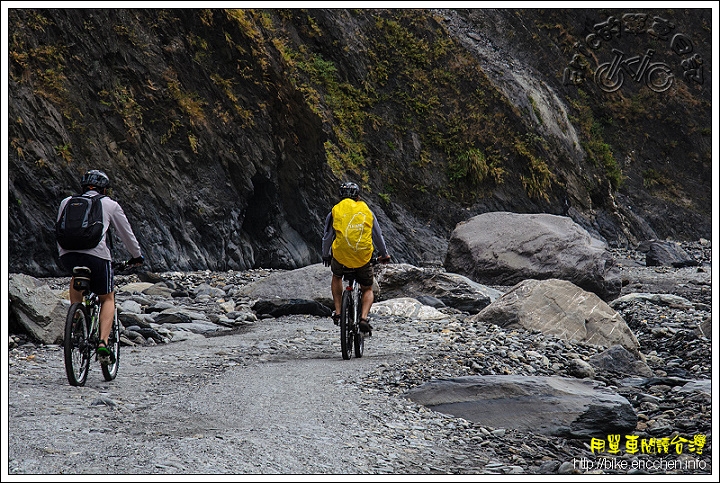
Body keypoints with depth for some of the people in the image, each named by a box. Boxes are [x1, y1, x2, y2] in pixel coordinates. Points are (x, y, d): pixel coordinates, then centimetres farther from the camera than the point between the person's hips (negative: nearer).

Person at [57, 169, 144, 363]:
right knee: (107, 298, 17)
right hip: (96, 254, -3)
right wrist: (137, 256, 38)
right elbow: (126, 233, 23)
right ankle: (103, 343, -1)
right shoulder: (110, 204, 17)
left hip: (67, 256, 3)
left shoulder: (67, 202, 23)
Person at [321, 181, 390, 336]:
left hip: (340, 256, 0)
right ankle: (364, 318, -5)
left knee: (336, 277, 33)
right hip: (363, 258, 0)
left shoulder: (335, 211, 7)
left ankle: (338, 312, 21)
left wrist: (325, 256, 30)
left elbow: (327, 237, 13)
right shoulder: (367, 211, 11)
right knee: (368, 290, 20)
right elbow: (378, 236, 18)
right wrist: (384, 254, 33)